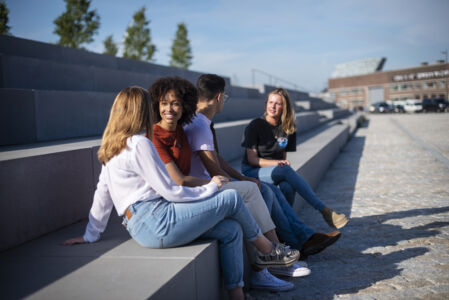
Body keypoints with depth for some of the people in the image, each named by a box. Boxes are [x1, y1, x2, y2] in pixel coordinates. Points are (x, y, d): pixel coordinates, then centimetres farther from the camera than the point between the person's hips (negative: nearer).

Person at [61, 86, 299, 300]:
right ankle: (267, 251, 17)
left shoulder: (112, 149, 15)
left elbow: (102, 192, 18)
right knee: (231, 198, -3)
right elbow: (170, 192, -13)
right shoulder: (138, 144, -13)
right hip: (157, 223, -9)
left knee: (231, 230, 6)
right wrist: (210, 188, 1)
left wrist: (91, 235, 25)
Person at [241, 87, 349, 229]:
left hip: (278, 171, 4)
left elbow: (283, 157, 12)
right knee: (286, 170, -35)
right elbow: (252, 159, -9)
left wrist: (283, 163, -12)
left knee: (288, 187, -35)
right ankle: (325, 211, -36)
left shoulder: (288, 129, 7)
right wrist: (276, 163, -22)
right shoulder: (255, 126, -6)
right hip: (252, 171, -4)